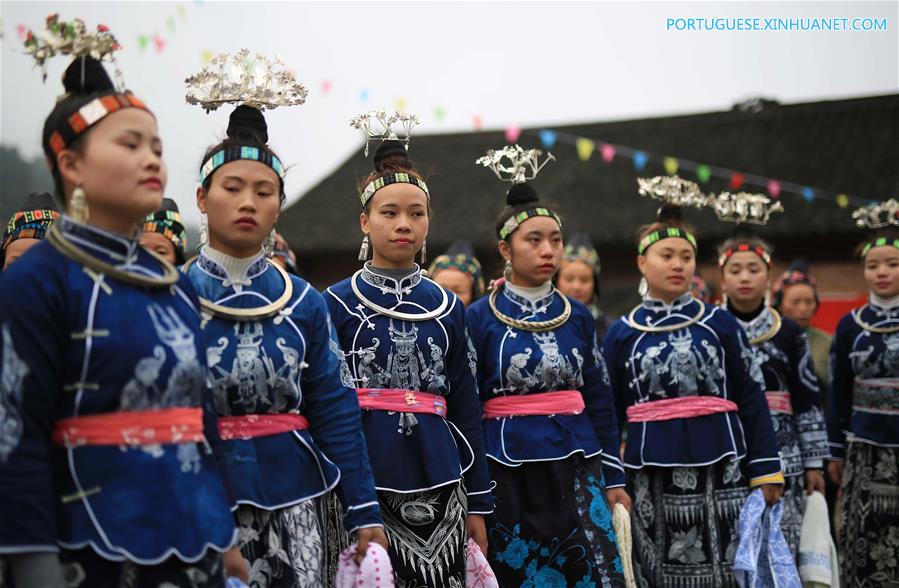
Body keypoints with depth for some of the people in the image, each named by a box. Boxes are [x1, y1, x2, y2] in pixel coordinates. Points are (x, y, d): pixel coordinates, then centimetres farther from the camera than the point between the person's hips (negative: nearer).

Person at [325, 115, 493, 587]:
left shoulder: (447, 307, 10)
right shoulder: (337, 304, 1)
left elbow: (465, 410, 11)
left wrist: (478, 507, 9)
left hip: (437, 484, 3)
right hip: (365, 483, -3)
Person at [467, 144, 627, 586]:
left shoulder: (578, 316, 8)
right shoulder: (479, 318, -2)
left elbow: (599, 400, 11)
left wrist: (614, 478, 8)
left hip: (575, 467, 3)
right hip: (510, 472, -3)